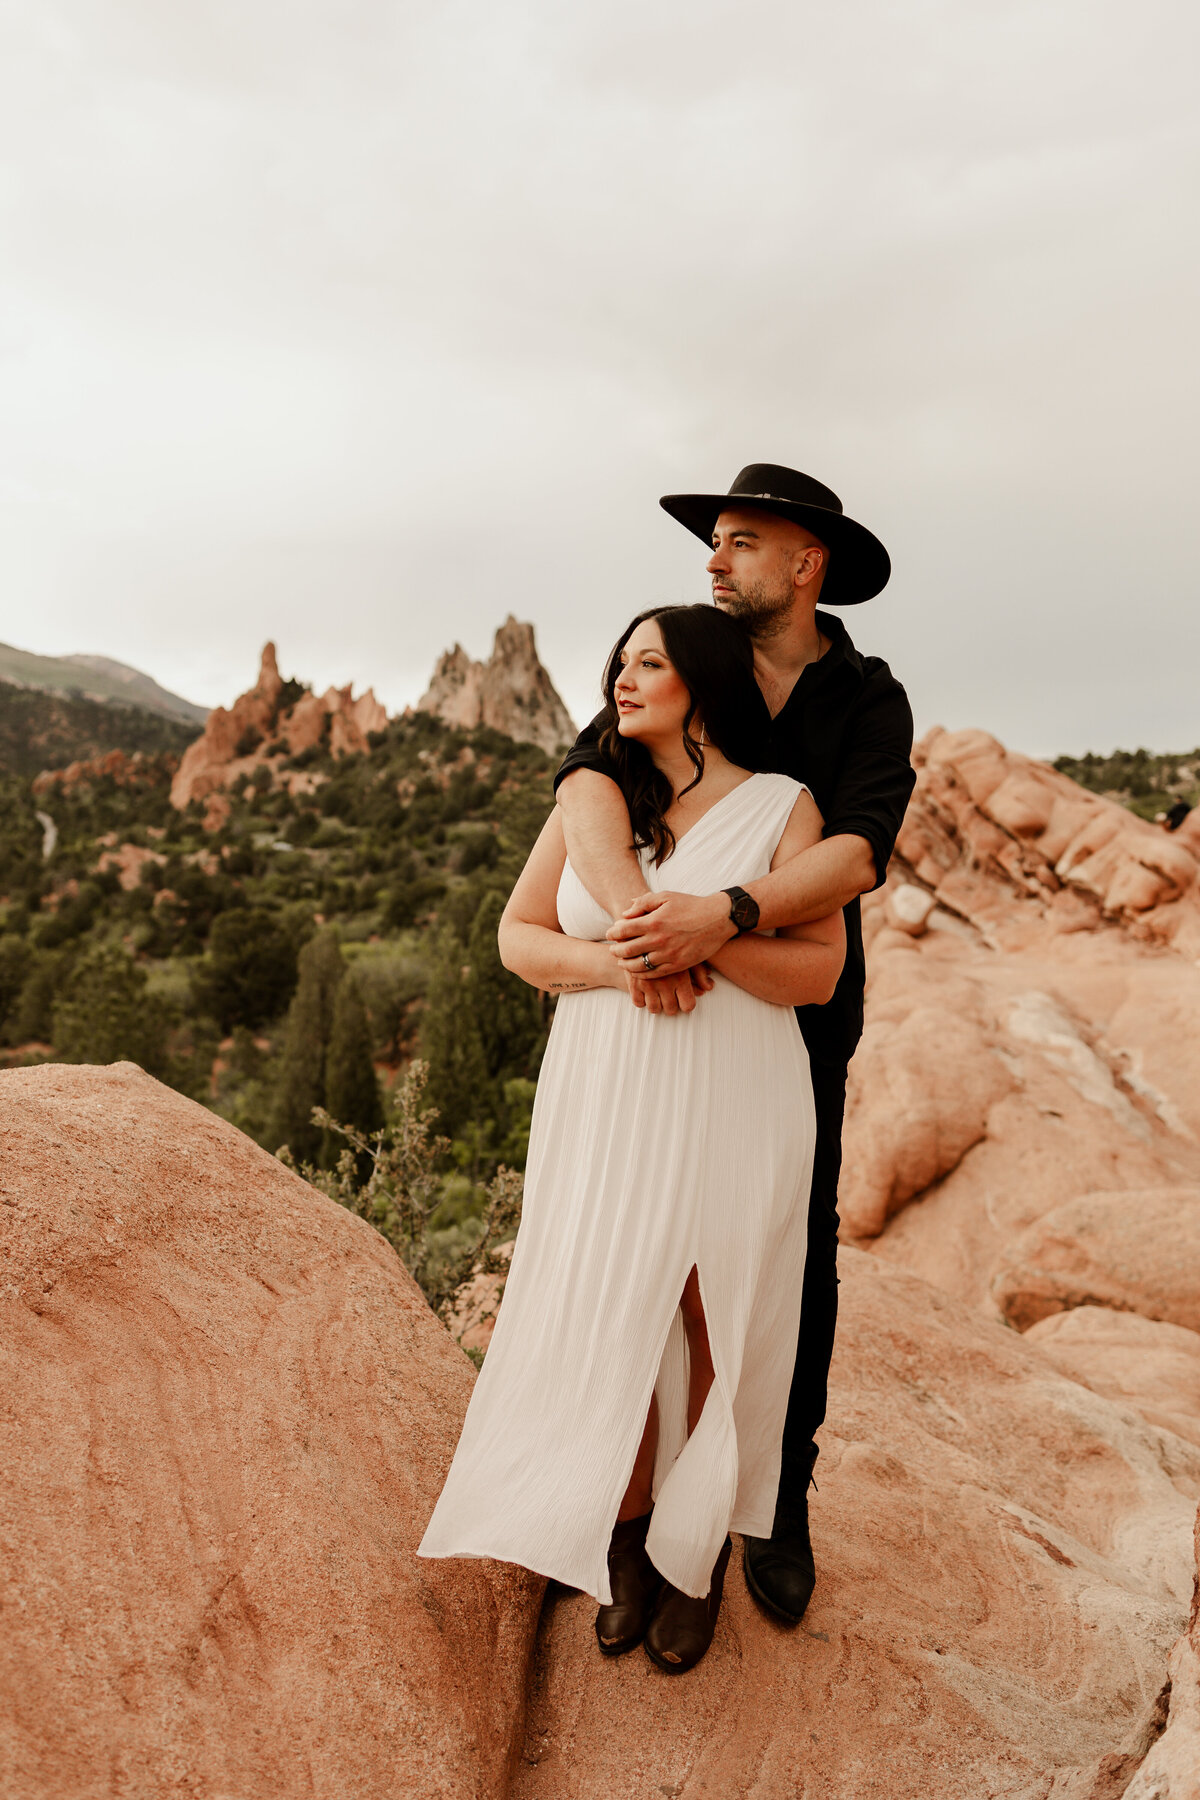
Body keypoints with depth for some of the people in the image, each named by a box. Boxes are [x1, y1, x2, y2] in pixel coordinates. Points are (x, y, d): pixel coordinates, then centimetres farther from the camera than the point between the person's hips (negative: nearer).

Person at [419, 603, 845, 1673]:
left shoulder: (780, 808, -3)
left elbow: (820, 972, -7)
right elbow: (519, 936, 4)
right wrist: (612, 962, -15)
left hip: (730, 1114, -2)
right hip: (604, 1108, 2)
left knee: (719, 1334, 10)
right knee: (608, 1326, 9)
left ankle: (700, 1561, 34)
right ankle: (627, 1546, 35)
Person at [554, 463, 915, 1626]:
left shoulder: (870, 703, -5)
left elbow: (859, 852, -22)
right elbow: (585, 783, -20)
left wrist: (725, 914, -41)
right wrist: (636, 914, -39)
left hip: (797, 1014, -1)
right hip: (663, 1005, 1)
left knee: (793, 1249, 7)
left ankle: (780, 1500, 27)